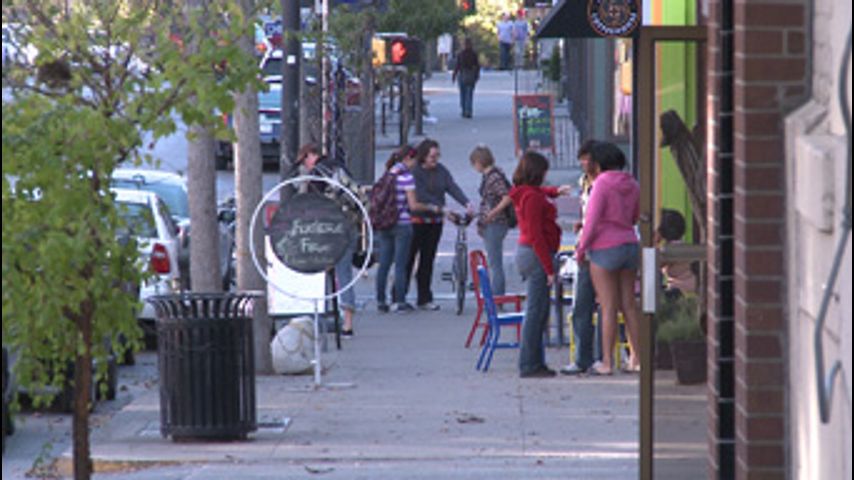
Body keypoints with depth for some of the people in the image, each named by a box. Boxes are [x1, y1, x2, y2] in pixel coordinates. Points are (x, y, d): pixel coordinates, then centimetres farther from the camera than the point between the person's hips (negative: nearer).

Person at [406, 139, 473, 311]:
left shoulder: (441, 171, 7)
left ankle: (425, 299, 15)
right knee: (408, 259, -3)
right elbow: (421, 195, -20)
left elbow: (453, 188, -4)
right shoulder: (414, 172, -11)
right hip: (416, 221, -5)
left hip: (435, 222, 5)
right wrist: (442, 208, -27)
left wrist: (467, 203, -21)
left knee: (428, 260, 9)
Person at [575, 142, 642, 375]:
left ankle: (607, 362, -2)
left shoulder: (601, 184, -13)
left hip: (605, 247, -6)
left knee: (608, 307, -4)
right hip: (630, 244, 6)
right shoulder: (632, 185, 7)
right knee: (629, 304, 11)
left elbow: (592, 221, -15)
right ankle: (637, 359, 13)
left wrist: (581, 248, -5)